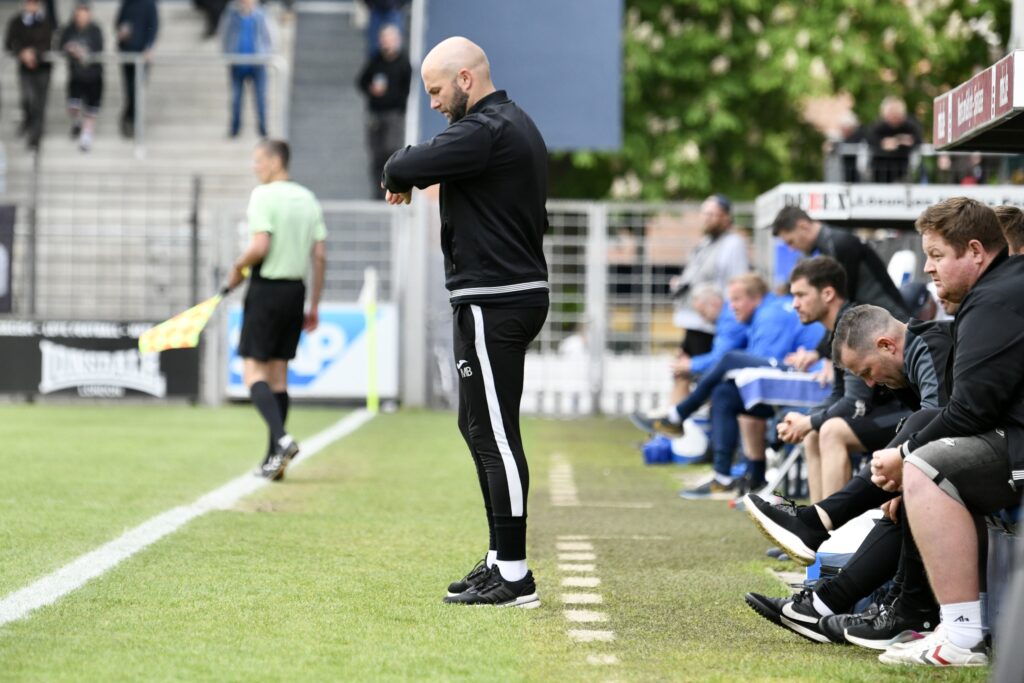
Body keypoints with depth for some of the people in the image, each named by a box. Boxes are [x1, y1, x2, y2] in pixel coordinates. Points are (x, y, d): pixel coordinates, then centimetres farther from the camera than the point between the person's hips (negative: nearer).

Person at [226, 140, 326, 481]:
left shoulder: (263, 195, -11)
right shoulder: (308, 198, 11)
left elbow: (260, 246, -21)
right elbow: (320, 255, 10)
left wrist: (237, 268, -2)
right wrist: (314, 305, 15)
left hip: (266, 289, -7)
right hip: (296, 290, 7)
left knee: (253, 372, -4)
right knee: (278, 374, 11)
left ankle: (281, 438, -24)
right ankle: (274, 459, 10)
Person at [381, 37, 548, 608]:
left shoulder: (485, 131, -17)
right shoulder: (517, 125, 17)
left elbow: (402, 169, -21)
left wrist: (399, 178, 2)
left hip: (494, 302, -11)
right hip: (520, 290, 11)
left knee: (495, 433, -8)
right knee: (479, 427, 17)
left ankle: (514, 577, -6)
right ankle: (500, 558, 22)